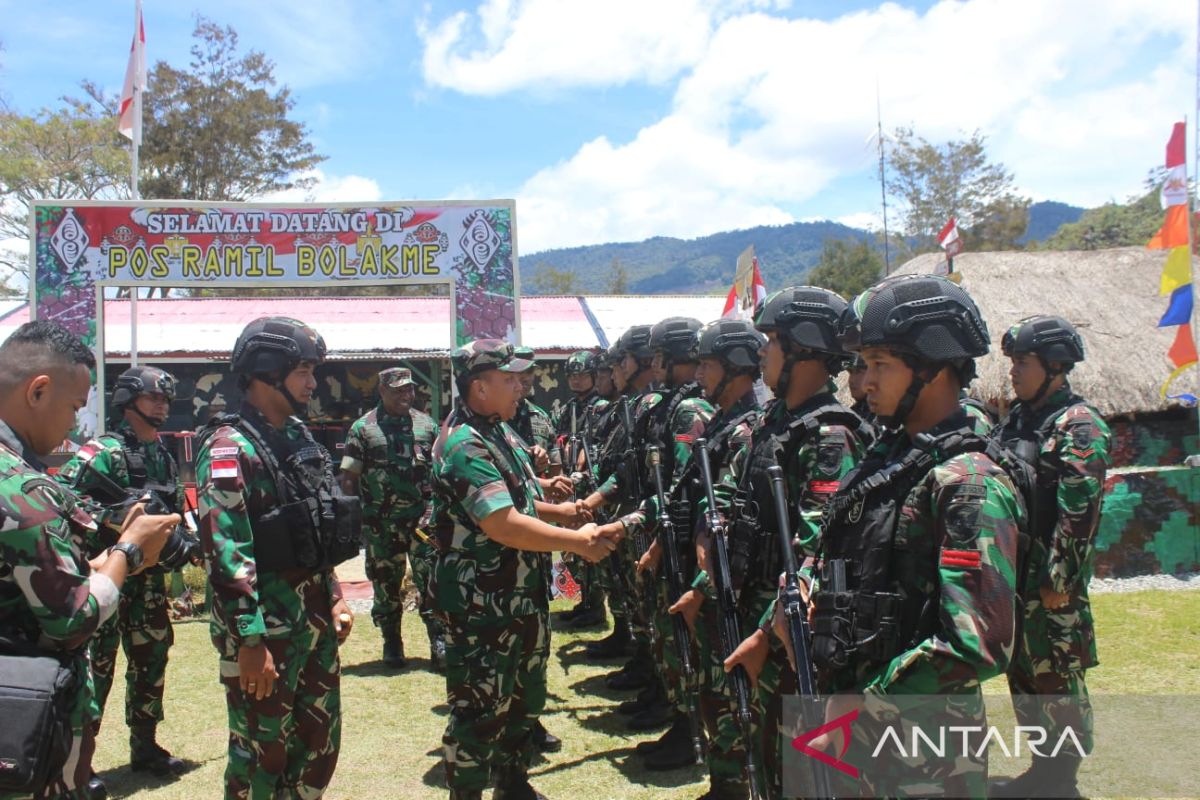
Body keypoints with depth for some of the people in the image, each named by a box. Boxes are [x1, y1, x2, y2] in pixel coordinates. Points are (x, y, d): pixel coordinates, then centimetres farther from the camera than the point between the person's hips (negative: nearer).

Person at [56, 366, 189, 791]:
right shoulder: (105, 452, -11)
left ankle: (145, 747, 26)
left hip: (148, 577, 8)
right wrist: (108, 521, -24)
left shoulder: (166, 459, 13)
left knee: (152, 659, 13)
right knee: (95, 665, -3)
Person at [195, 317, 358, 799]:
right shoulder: (229, 449, -16)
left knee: (320, 742, 18)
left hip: (315, 623, 8)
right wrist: (250, 643, -23)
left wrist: (335, 597, 16)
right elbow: (226, 556, -21)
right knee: (262, 755, 6)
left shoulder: (299, 438, 11)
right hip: (264, 629, -8)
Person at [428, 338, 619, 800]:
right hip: (482, 606, -10)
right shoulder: (465, 445, -22)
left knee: (524, 700, 22)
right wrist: (579, 542, -22)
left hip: (523, 597, 10)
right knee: (478, 711, 3)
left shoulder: (500, 431, 10)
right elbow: (504, 526, -29)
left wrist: (555, 510, 3)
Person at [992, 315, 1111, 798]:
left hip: (1051, 586, -9)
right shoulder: (1017, 420, 13)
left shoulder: (1078, 427, -13)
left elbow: (1079, 513, -19)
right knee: (1024, 678, 16)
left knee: (1058, 686, 2)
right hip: (1016, 577, 9)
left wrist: (1058, 582, -20)